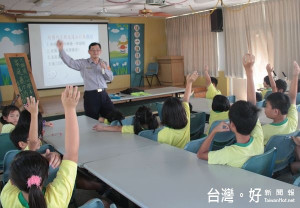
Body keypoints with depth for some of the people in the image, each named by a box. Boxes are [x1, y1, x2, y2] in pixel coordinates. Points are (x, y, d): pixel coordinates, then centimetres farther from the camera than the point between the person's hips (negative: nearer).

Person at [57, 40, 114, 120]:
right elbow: (70, 62, -11)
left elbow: (110, 78, 7)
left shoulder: (104, 64, 12)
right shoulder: (83, 63, 1)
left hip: (103, 94, 4)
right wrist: (61, 49, -22)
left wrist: (104, 69, -10)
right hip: (90, 95, -3)